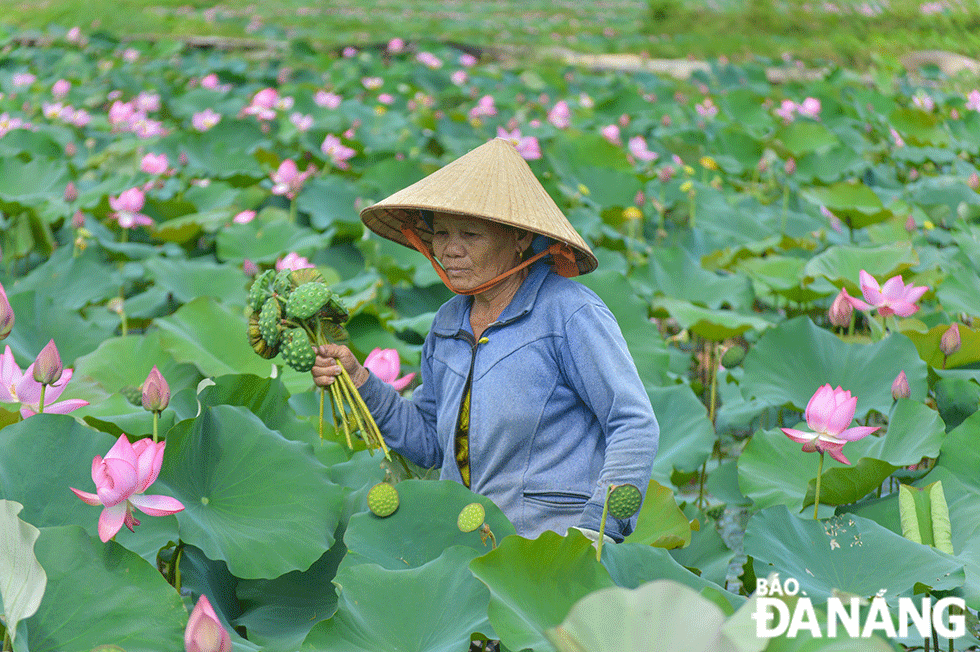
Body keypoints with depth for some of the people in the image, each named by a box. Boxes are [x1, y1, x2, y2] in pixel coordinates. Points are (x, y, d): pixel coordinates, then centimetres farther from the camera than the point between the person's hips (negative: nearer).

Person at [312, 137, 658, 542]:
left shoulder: (570, 312, -10)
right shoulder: (447, 324, 12)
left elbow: (636, 426, -12)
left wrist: (594, 533, -21)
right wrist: (358, 382, 6)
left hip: (552, 539, -6)